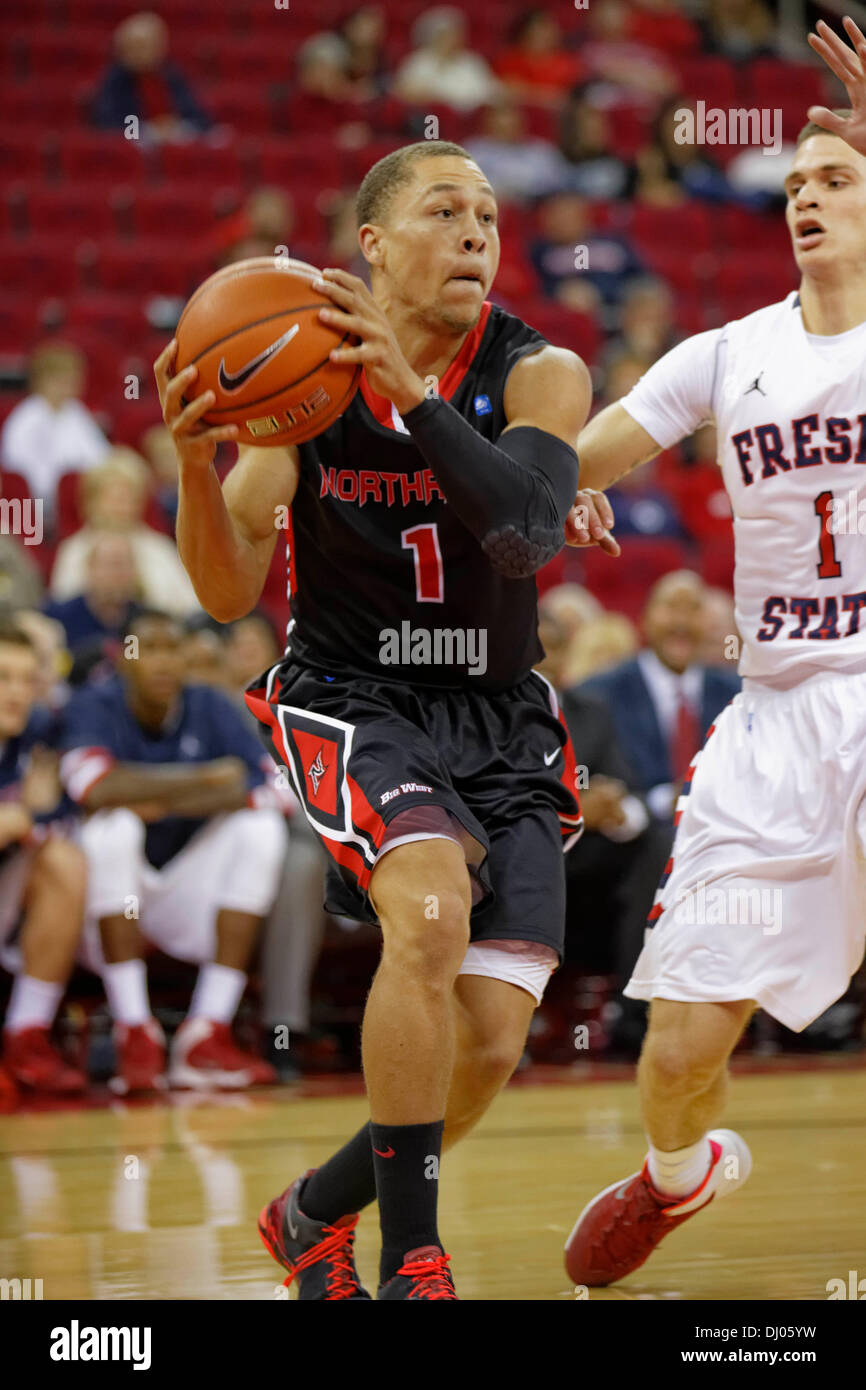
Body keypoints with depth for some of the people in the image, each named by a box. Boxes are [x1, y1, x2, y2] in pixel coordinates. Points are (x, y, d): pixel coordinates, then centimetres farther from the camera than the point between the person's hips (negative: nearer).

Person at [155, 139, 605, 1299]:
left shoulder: (537, 373, -10)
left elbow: (526, 534, -30)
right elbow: (230, 594, -10)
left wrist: (410, 389, -40)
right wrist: (194, 456, -29)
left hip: (500, 722, 2)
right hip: (348, 703, -2)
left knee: (491, 1047, -4)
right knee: (432, 910, -32)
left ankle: (317, 1211, 26)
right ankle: (411, 1260, -22)